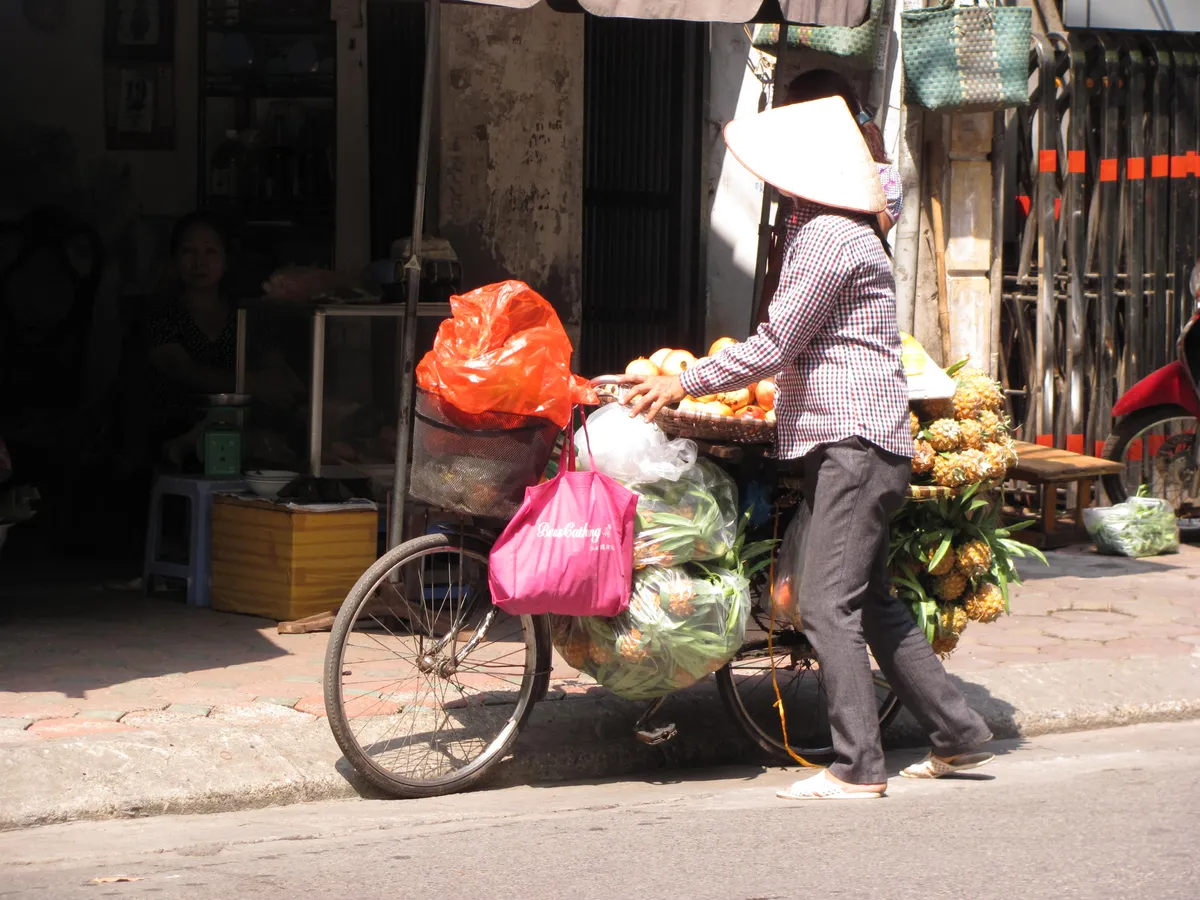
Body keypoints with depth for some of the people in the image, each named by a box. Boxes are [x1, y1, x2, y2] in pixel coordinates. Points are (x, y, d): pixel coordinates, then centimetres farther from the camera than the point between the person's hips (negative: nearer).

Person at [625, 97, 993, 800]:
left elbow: (772, 348, -15)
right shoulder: (846, 233, 19)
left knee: (828, 605, -11)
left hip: (854, 444, -11)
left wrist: (682, 384, -7)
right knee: (871, 602, 15)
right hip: (855, 444, 11)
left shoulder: (828, 235, -14)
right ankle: (959, 733, 20)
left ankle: (858, 766, -10)